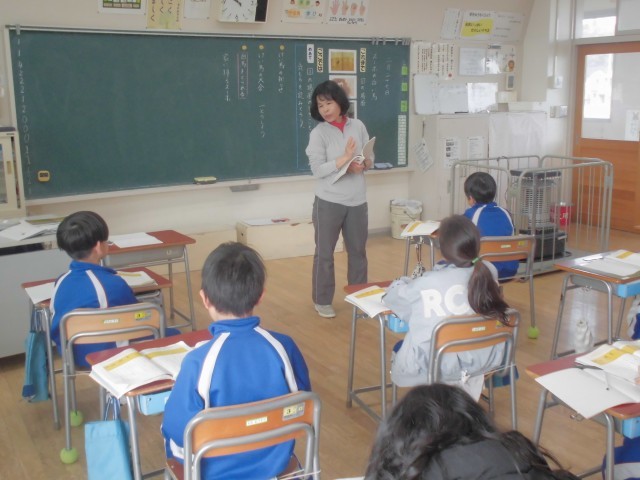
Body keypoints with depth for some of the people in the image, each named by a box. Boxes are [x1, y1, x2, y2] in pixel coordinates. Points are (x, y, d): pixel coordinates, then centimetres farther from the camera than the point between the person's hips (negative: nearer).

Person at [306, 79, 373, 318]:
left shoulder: (358, 126, 2)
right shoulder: (318, 133, -8)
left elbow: (370, 160, 9)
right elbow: (317, 170, -15)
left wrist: (362, 165, -13)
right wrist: (345, 159, -22)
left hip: (357, 201, 4)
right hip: (329, 202, -3)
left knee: (358, 251, 15)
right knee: (324, 253, 7)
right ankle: (322, 301, 21)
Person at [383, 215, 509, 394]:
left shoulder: (426, 284, -23)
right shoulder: (489, 271, -11)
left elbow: (393, 296, -6)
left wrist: (405, 282, 18)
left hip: (437, 366, -4)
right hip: (484, 359, 4)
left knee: (399, 348, 25)